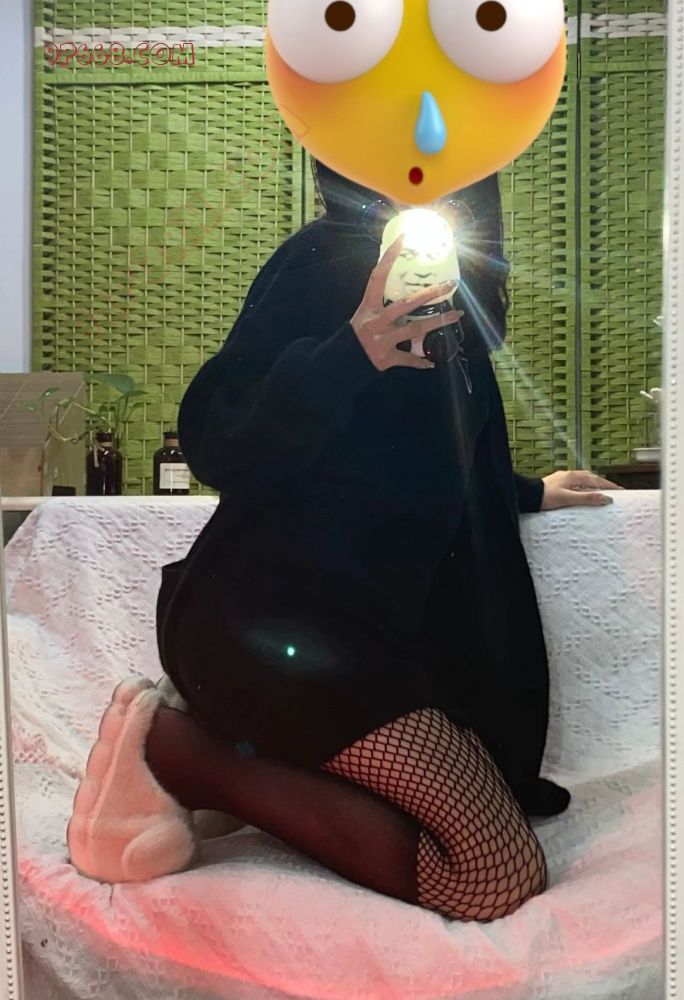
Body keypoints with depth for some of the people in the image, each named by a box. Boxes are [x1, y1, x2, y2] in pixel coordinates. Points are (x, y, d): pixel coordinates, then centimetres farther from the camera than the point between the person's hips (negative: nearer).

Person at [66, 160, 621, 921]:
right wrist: (353, 351, -27)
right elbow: (216, 450, -13)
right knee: (502, 877, -15)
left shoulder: (453, 308, 20)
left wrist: (526, 494, 39)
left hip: (356, 623, 9)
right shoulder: (332, 261, -5)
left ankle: (189, 756, -3)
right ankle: (180, 748, -10)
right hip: (276, 620, -9)